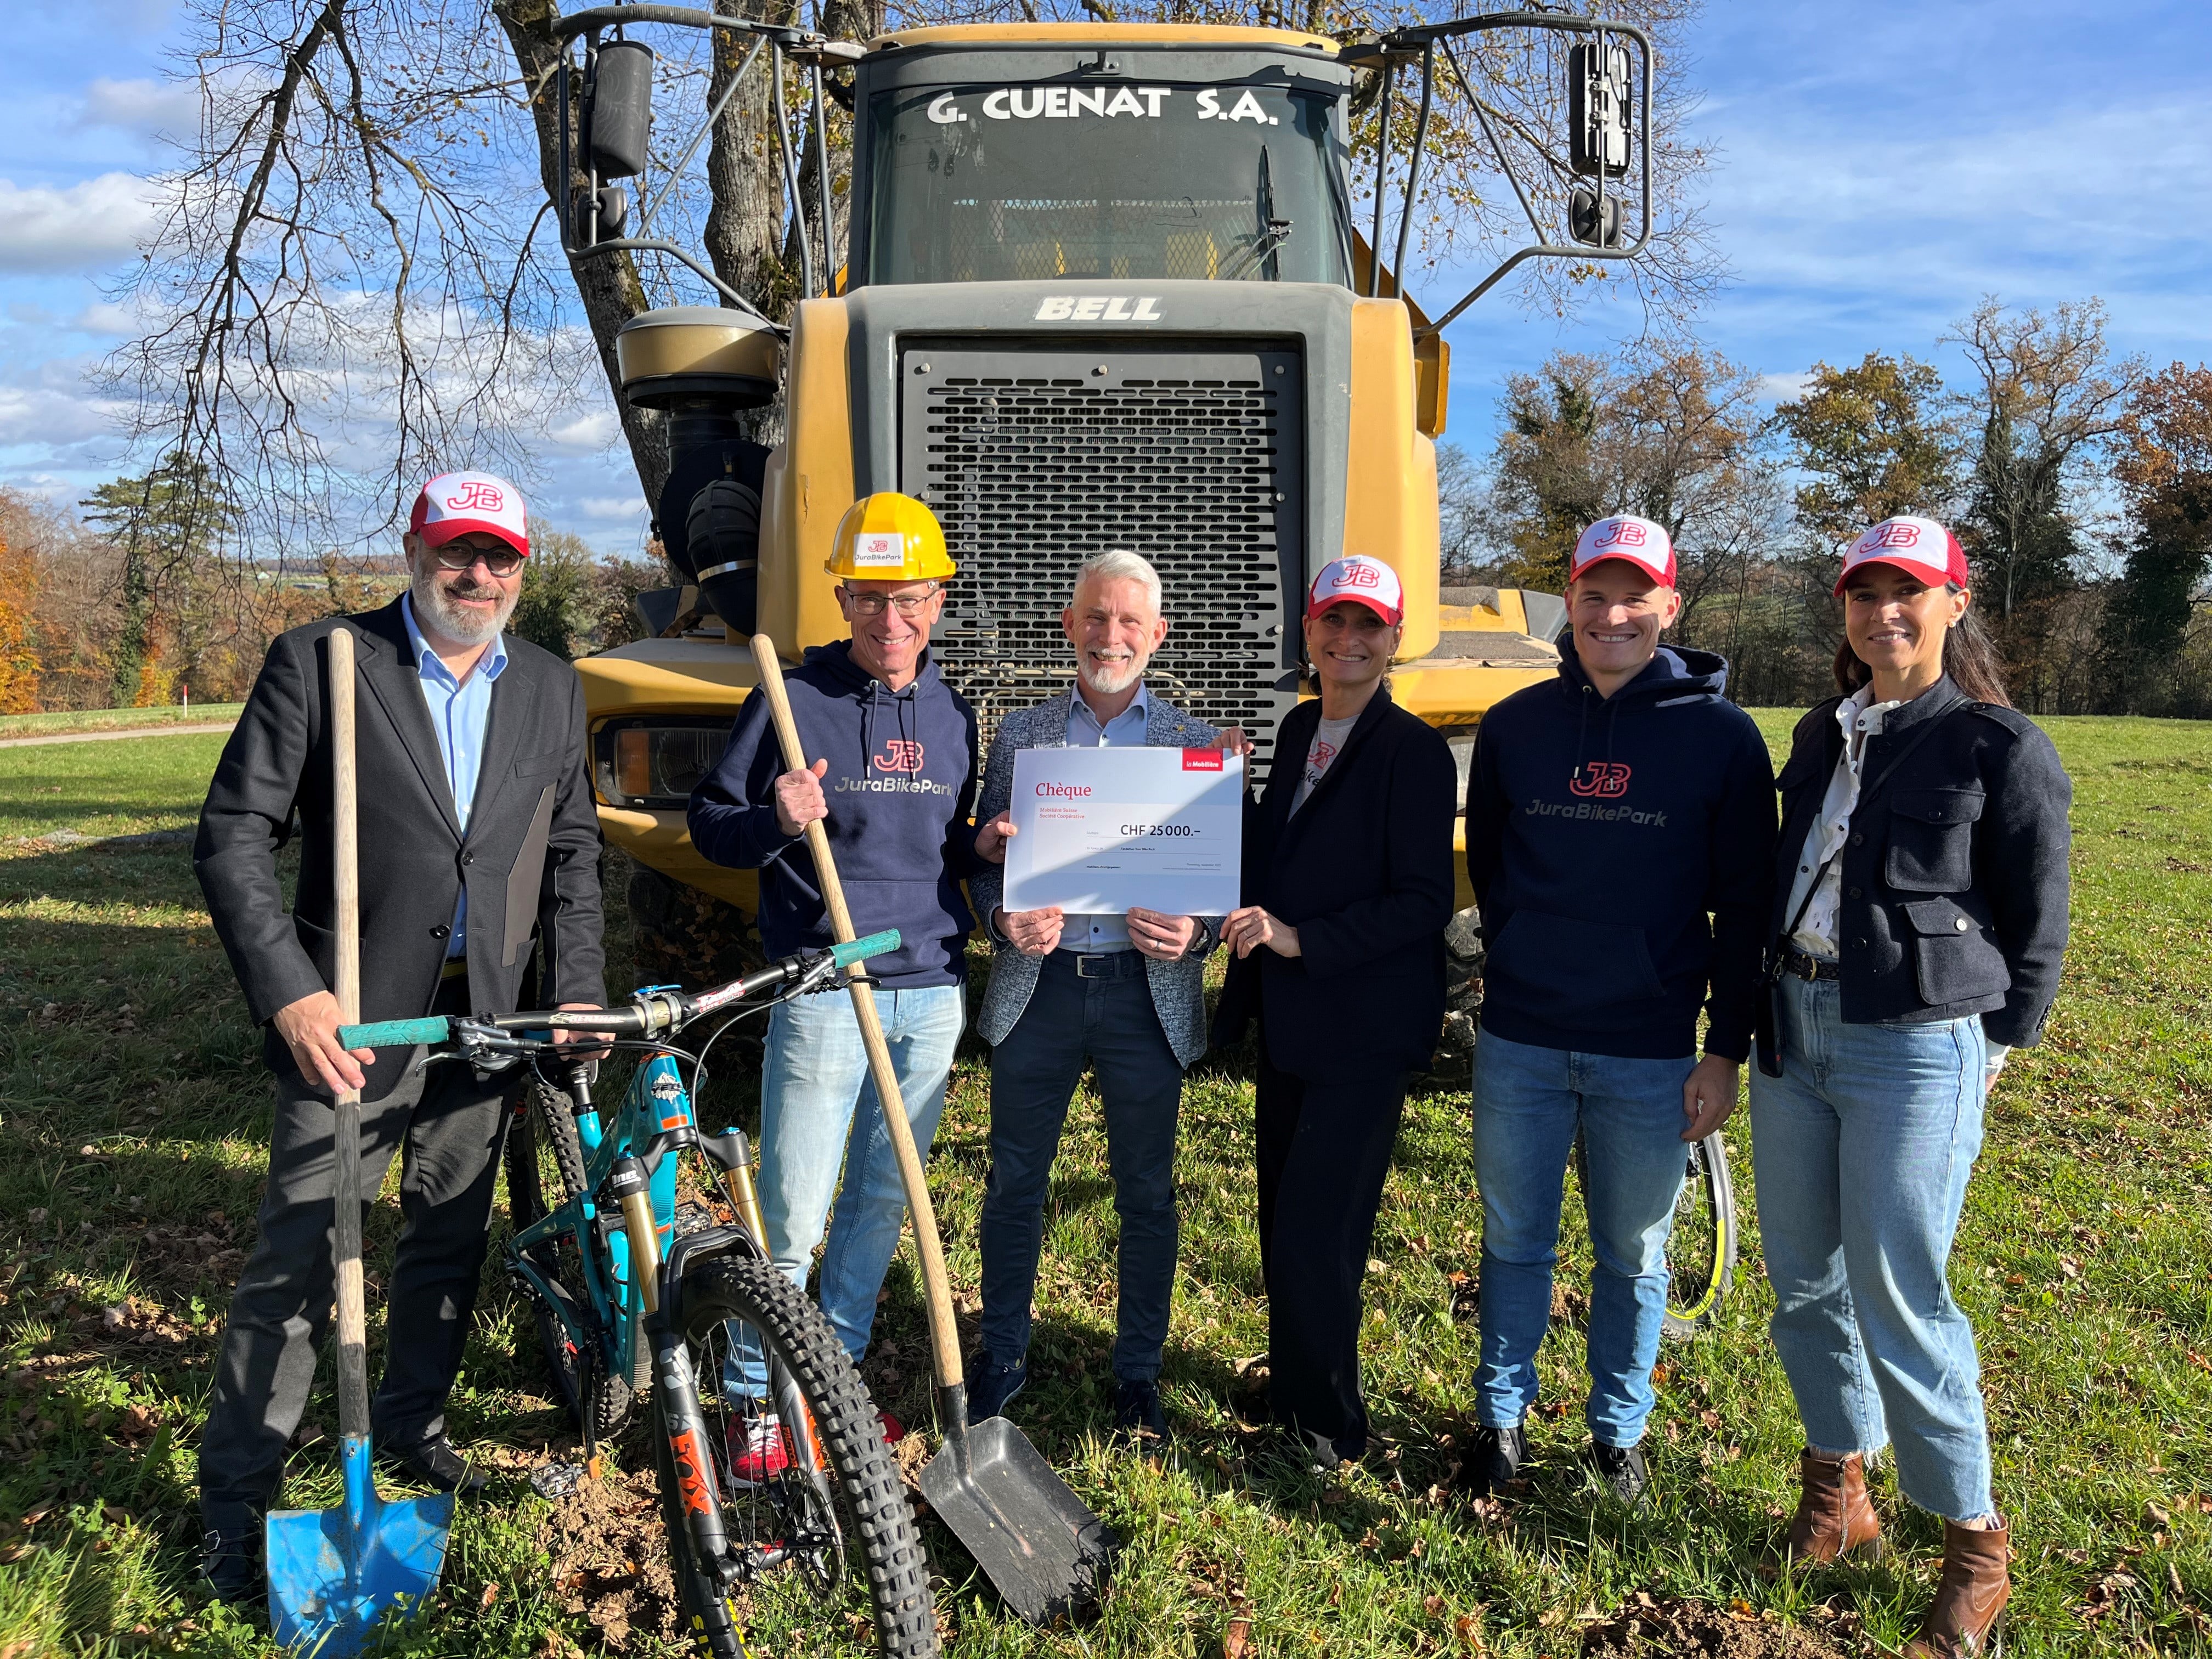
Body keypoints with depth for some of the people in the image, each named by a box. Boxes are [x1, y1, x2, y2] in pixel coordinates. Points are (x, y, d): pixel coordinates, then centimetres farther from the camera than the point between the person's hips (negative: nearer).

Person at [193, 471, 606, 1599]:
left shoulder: (550, 690, 8)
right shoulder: (318, 661, -6)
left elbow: (572, 851, 14)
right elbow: (234, 838, -9)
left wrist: (575, 990, 3)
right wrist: (290, 995, -19)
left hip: (486, 1021, 4)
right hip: (352, 1023, -4)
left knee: (449, 1240, 16)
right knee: (298, 1257, 0)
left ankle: (410, 1423, 37)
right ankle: (235, 1487, 18)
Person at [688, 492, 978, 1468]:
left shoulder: (953, 714, 11)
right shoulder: (794, 700, -4)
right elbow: (709, 825, -1)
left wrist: (984, 849, 1)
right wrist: (772, 821, -21)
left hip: (931, 993, 5)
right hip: (822, 993, -5)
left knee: (883, 1202, 14)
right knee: (791, 1220, -2)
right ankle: (758, 1399, 17)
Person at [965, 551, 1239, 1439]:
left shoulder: (1197, 744, 5)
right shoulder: (1019, 734, 7)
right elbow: (985, 861, 7)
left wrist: (1195, 933, -16)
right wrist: (1005, 919, -13)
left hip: (1147, 991, -1)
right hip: (1038, 986, 1)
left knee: (1146, 1192, 10)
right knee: (1015, 1182, 11)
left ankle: (1138, 1371, 27)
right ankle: (1002, 1355, 29)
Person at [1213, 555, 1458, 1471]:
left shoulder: (1413, 750, -13)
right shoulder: (1299, 729, 10)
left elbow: (1423, 903, -16)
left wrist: (1300, 940, -22)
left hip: (1363, 1033, -8)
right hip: (1291, 1020, 8)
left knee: (1315, 1238, -5)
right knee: (1283, 1220, 18)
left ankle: (1331, 1426, 15)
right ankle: (1290, 1387, 36)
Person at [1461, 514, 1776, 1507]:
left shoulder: (1721, 735, -3)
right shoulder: (1514, 726, 3)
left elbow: (1745, 908, -2)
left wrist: (1726, 1050, -4)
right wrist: (1528, 963, 11)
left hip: (1651, 1055, -1)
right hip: (1519, 1044, 2)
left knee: (1634, 1258, 12)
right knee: (1513, 1242, 13)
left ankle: (1618, 1432, 31)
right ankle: (1501, 1417, 30)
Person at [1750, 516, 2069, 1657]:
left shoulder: (2001, 748, -7)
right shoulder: (1821, 735, 12)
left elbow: (2036, 931, -2)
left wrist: (1987, 1055, -1)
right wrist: (1768, 1009, 13)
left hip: (1916, 1050, -6)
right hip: (1795, 1032, 6)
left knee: (1899, 1303, -2)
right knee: (1805, 1283, 13)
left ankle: (1974, 1550, 18)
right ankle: (1839, 1492, 33)